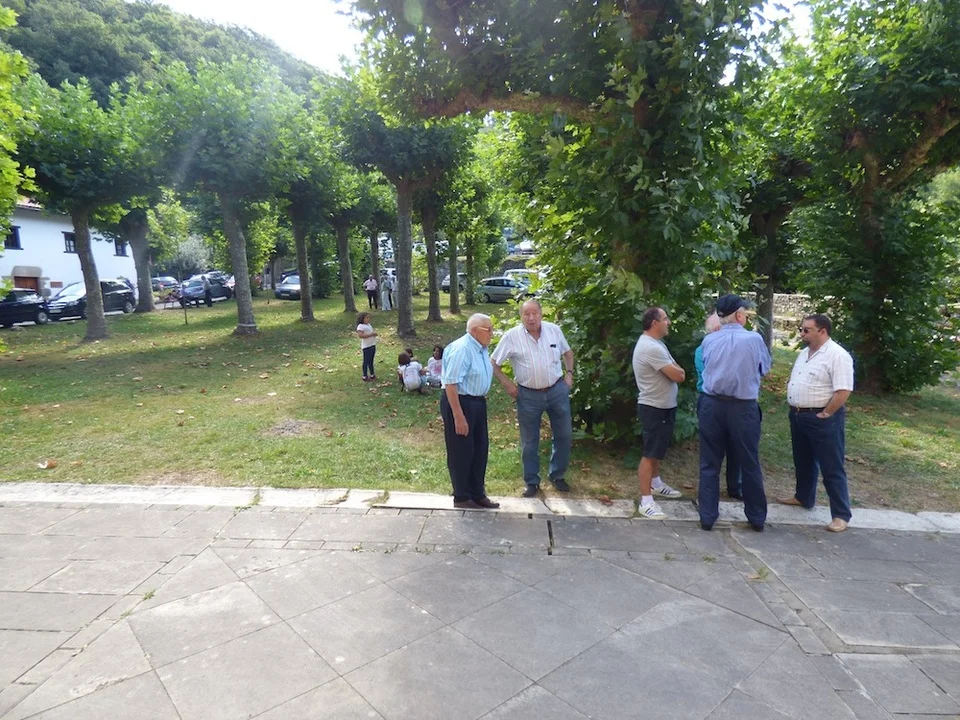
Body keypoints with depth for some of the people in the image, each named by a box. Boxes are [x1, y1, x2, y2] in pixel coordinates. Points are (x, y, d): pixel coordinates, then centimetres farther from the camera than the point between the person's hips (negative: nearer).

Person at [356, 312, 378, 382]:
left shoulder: (369, 325, 14)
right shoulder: (360, 326, -14)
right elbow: (360, 335, -26)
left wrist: (375, 334, 3)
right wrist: (371, 334, -25)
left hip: (372, 345, 9)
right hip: (366, 347, -9)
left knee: (371, 361, 17)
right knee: (366, 361, -1)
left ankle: (372, 375, 27)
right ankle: (365, 377, 7)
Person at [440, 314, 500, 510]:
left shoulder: (481, 348, 6)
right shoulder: (461, 349, -22)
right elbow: (451, 384, -25)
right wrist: (458, 417, -26)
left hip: (478, 402, 9)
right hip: (459, 402, -9)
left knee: (480, 449, 17)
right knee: (461, 451, 5)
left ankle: (477, 494, 32)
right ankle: (461, 497, 21)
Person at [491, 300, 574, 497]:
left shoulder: (554, 330, -3)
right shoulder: (511, 336, -11)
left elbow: (567, 353, 14)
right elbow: (494, 363, -3)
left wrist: (569, 373, 3)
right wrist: (507, 384, -8)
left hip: (557, 390, 2)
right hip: (528, 395, -2)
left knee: (564, 435, 11)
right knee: (529, 442, 8)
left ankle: (557, 475, 31)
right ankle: (532, 482, 24)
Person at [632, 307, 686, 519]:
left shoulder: (653, 343, 11)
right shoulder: (652, 347, -25)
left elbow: (675, 370, 13)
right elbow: (678, 375, -22)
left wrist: (675, 369, -9)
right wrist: (677, 370, 0)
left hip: (661, 406, 11)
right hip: (655, 408, -11)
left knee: (657, 449, 24)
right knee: (650, 453, -7)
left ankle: (656, 484, 41)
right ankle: (646, 502, -3)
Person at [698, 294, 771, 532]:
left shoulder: (708, 341, -2)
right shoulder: (754, 339, -8)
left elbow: (707, 367, 5)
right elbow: (765, 368, 6)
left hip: (712, 405, 2)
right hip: (743, 407, -1)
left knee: (709, 464, 10)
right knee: (749, 464, 13)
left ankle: (707, 517, 15)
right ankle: (757, 518, 26)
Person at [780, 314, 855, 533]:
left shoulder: (837, 355, -18)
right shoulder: (805, 353, 11)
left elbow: (843, 391, -23)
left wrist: (825, 414, -18)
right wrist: (794, 407, 12)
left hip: (822, 420, -9)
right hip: (798, 416, 9)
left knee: (832, 468, 0)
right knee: (803, 461, 22)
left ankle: (841, 515, 8)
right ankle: (803, 497, 39)